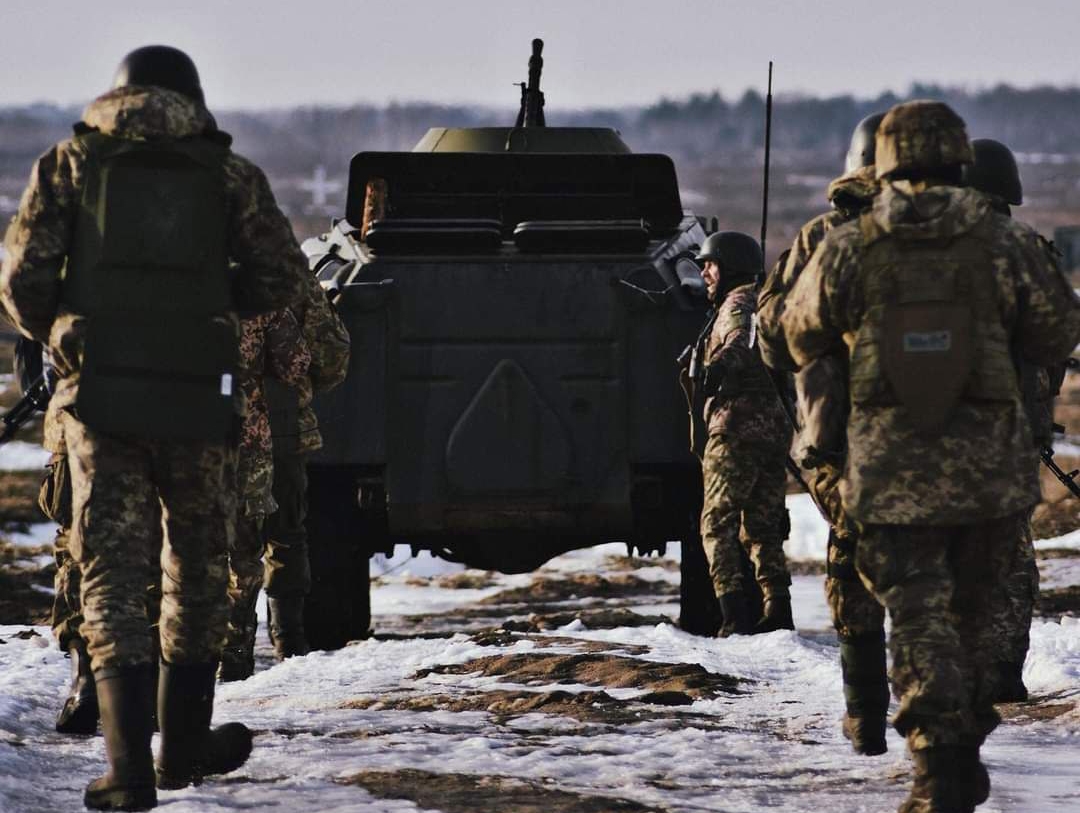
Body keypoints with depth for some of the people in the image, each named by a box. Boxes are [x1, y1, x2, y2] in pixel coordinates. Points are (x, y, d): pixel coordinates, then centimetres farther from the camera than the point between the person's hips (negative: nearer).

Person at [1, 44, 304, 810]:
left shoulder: (69, 163, 6)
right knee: (198, 572, 18)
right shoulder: (229, 173, 7)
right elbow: (282, 279, 1)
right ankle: (184, 745, 29)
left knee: (111, 580, 1)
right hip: (197, 401, 1)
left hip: (100, 395, -1)